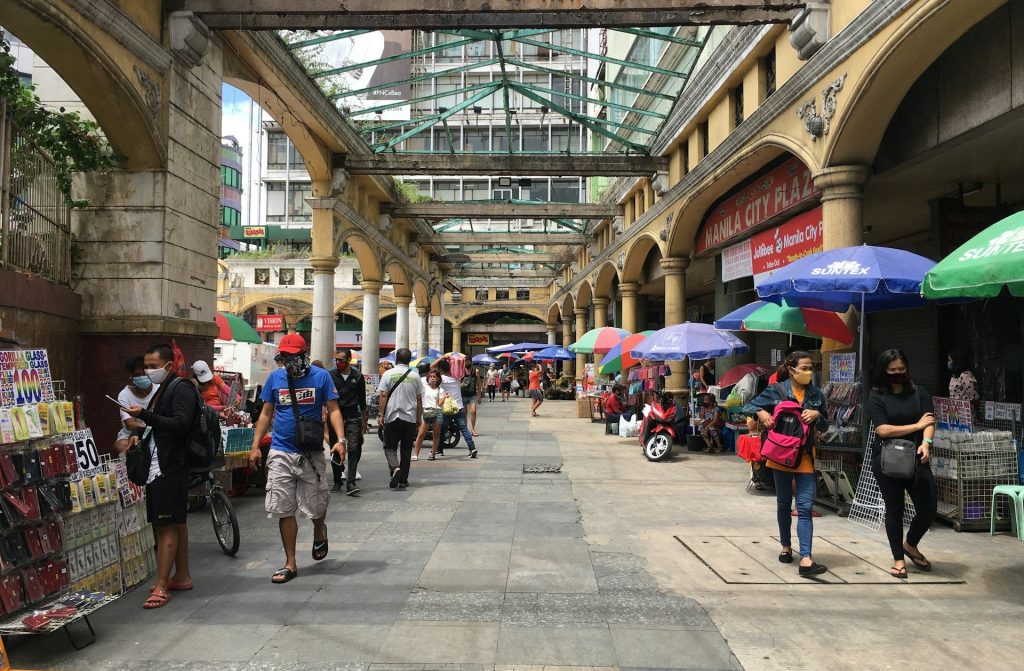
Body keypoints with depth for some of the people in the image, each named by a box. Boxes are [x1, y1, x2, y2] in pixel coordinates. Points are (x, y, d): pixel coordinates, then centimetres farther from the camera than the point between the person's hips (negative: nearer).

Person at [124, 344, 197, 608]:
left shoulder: (181, 389, -11)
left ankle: (162, 587, -5)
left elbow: (180, 425, -23)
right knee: (176, 523, 15)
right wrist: (141, 435, 14)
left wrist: (144, 415, -24)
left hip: (170, 469, -10)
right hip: (158, 468, 10)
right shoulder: (162, 391, 18)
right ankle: (182, 577, 23)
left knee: (166, 526, -8)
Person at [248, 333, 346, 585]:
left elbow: (333, 410, -3)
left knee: (316, 505, 3)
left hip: (312, 453, -2)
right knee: (284, 510, 4)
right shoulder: (274, 378, 4)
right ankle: (290, 564, 16)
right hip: (281, 453, 2)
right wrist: (255, 446, 5)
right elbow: (266, 413, 11)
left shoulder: (321, 376, -3)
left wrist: (340, 439, -16)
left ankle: (319, 532, 39)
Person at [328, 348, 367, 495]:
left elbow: (362, 399, 13)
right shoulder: (330, 376, 3)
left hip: (352, 418, 0)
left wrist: (364, 420, 14)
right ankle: (337, 481, 20)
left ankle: (350, 483, -13)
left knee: (354, 449, -11)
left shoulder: (358, 376, 6)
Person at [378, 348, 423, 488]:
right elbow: (419, 399, 7)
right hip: (410, 418, 2)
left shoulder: (388, 374, -2)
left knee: (390, 447, 7)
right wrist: (419, 418, 15)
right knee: (406, 450, 9)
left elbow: (383, 396, -6)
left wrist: (381, 414, -1)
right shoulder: (415, 376, 4)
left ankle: (395, 468, -20)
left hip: (392, 417, -2)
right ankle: (403, 480, 11)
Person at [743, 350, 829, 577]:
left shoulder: (816, 395, 5)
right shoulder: (776, 390, -4)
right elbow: (748, 407, -2)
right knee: (783, 504, 13)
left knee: (805, 507, -7)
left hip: (805, 456, 2)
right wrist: (760, 412, -23)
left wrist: (817, 415, -10)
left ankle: (806, 559, -10)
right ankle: (786, 547, 32)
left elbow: (824, 426, 11)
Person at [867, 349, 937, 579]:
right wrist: (917, 426, -9)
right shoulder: (876, 397, -2)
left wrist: (926, 443, -24)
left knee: (928, 506, -1)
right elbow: (883, 430, -11)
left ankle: (910, 545, 28)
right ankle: (899, 558, 22)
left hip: (916, 459, 2)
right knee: (894, 509, 6)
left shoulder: (919, 392, 6)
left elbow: (929, 421, -6)